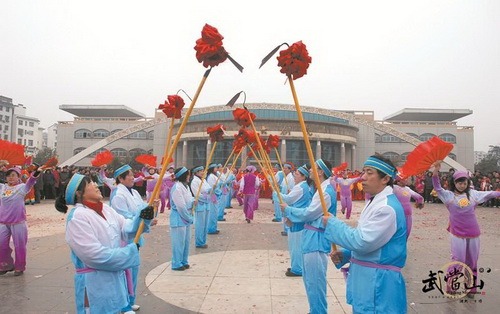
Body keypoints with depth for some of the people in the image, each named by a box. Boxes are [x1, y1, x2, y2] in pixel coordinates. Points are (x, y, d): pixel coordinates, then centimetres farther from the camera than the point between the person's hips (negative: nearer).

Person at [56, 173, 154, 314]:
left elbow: (125, 228, 0)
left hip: (115, 277, 8)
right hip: (95, 283, -7)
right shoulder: (77, 217, -19)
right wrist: (130, 251, -18)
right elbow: (94, 254, -24)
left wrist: (141, 218, -20)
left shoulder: (106, 209, 5)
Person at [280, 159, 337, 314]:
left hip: (317, 240, -11)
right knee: (309, 277, 20)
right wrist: (293, 217, 7)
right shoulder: (322, 189, 12)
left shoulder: (326, 191, -19)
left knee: (315, 280, -1)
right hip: (312, 238, 11)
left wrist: (288, 210, -7)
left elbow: (309, 213, -19)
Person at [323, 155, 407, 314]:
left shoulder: (388, 208, -23)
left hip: (378, 283, -9)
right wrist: (344, 254, 3)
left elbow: (362, 242, -26)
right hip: (364, 277, 9)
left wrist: (332, 223, -16)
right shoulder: (374, 202, 9)